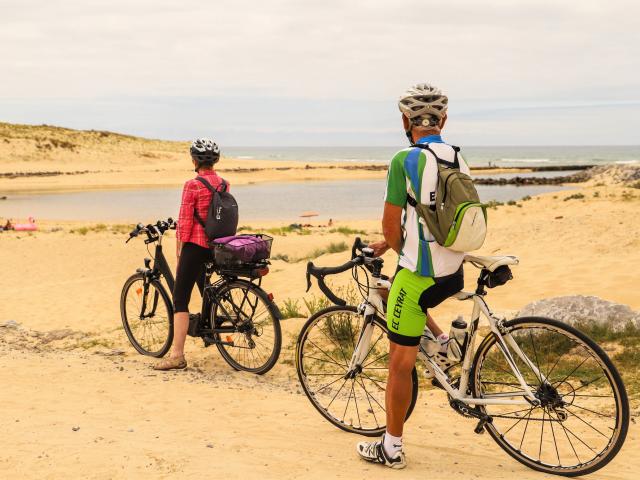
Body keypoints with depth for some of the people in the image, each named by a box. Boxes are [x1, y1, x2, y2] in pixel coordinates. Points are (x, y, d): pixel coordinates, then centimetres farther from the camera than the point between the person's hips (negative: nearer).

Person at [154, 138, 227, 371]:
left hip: (196, 245, -7)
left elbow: (185, 222, -13)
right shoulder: (224, 184, 6)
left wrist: (179, 252, -4)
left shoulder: (192, 185, -14)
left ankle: (177, 355, -10)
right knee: (206, 289, 28)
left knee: (180, 299, -5)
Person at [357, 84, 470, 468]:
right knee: (393, 291, 35)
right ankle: (442, 341, 25)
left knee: (400, 362, 4)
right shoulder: (458, 159, 7)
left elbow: (391, 225, -11)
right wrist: (392, 243, 23)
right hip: (454, 272, 7)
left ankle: (392, 447, 14)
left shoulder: (405, 160, -15)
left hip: (420, 274, -7)